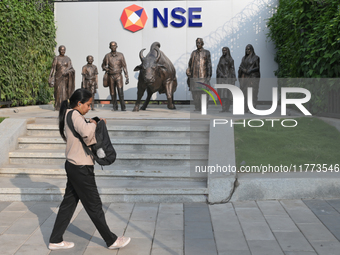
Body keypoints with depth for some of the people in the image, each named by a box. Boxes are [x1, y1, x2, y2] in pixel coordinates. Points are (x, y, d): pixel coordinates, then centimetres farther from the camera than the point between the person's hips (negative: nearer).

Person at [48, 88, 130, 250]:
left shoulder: (70, 115, 14)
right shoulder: (74, 115, -17)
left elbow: (86, 139, 14)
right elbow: (86, 132, -35)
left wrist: (96, 125, 1)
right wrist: (93, 124, -15)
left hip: (73, 165, 10)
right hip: (81, 168, -10)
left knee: (69, 203, 15)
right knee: (94, 205, 2)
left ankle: (55, 241, 22)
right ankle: (112, 241, 14)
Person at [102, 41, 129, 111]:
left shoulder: (120, 55, 1)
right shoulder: (107, 56, 2)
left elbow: (124, 67, 3)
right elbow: (103, 65, 16)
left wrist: (127, 77, -1)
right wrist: (105, 68, -8)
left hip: (118, 76, -1)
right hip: (110, 76, 2)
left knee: (120, 92, -13)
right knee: (112, 93, 4)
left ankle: (123, 107, -10)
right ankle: (115, 107, 15)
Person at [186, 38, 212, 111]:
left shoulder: (206, 53, 2)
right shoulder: (193, 53, 13)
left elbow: (209, 65, -1)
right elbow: (190, 64, 15)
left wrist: (209, 76, -8)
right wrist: (188, 75, 8)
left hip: (203, 77, -4)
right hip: (194, 77, 4)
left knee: (203, 93, -6)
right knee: (195, 93, 2)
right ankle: (197, 109, 9)